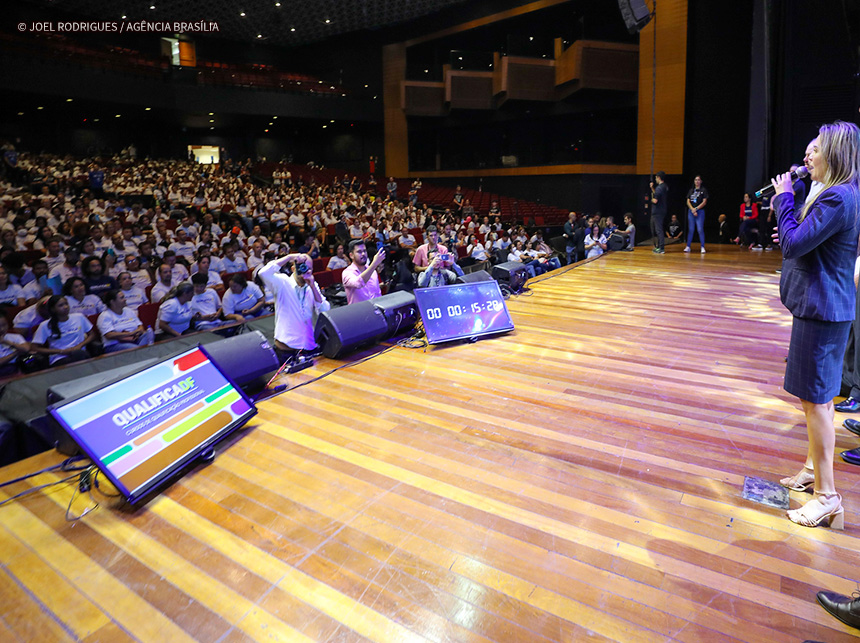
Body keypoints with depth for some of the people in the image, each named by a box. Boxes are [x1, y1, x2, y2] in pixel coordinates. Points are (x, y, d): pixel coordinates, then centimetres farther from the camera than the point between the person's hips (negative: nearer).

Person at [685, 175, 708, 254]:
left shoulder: (703, 190, 1)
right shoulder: (691, 190, 12)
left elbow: (704, 202, -5)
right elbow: (688, 202, 7)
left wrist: (696, 209, -12)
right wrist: (692, 210, -7)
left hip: (700, 211, -3)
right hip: (691, 211, 3)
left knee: (700, 229, -8)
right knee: (690, 229, 5)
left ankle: (702, 247, -4)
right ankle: (688, 246, 8)